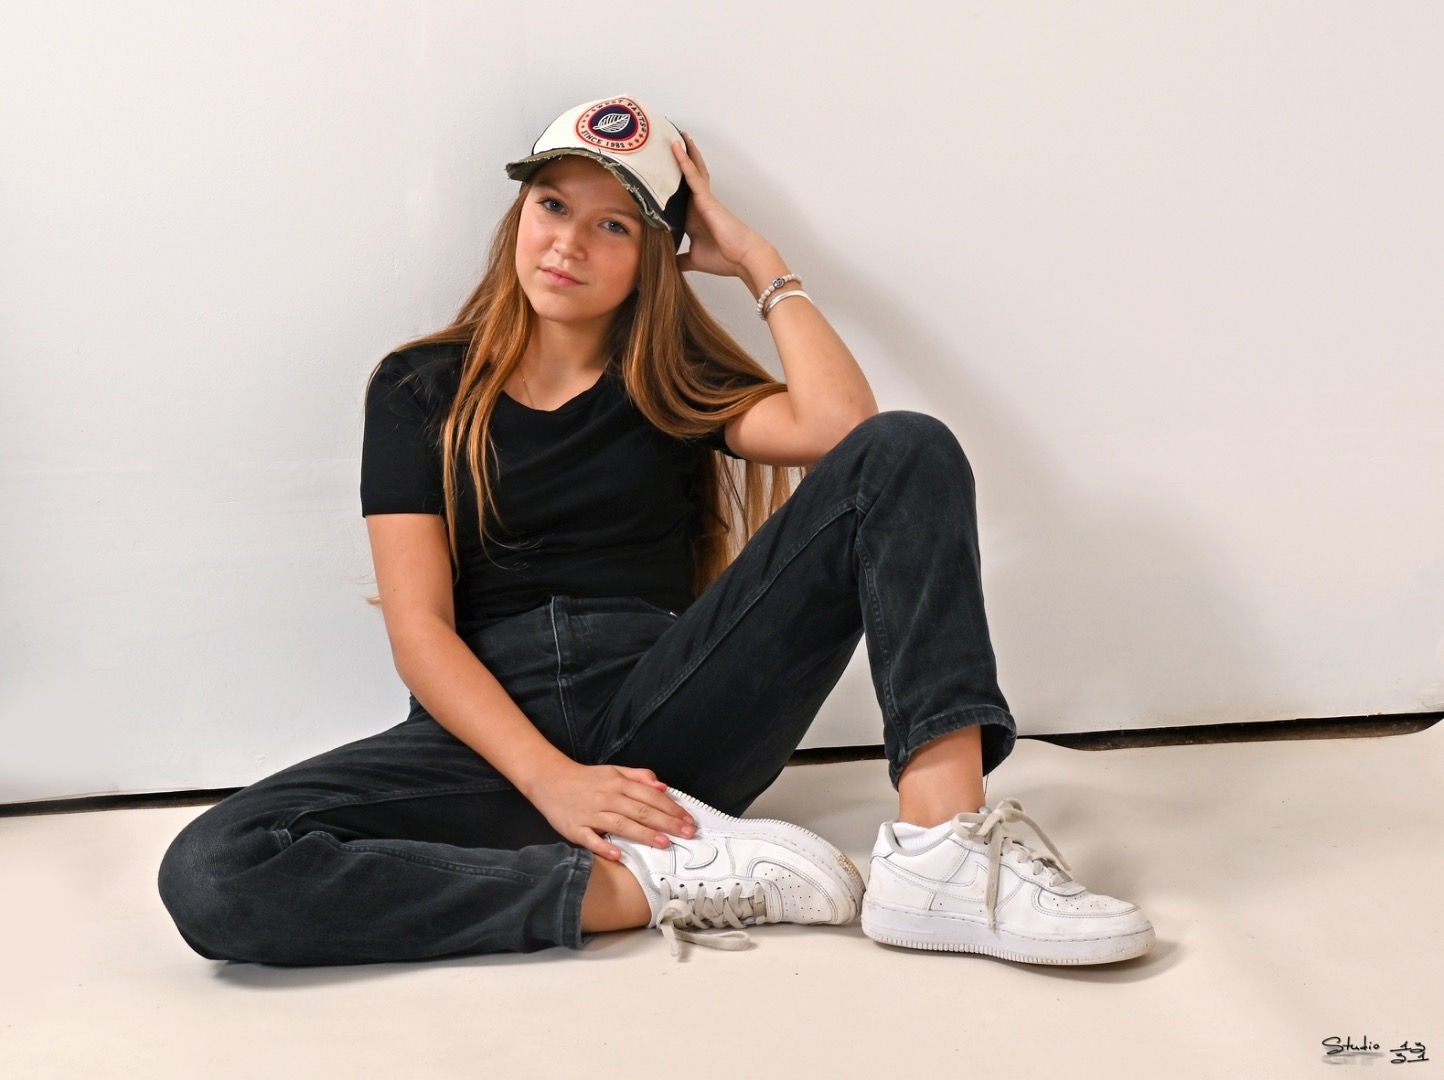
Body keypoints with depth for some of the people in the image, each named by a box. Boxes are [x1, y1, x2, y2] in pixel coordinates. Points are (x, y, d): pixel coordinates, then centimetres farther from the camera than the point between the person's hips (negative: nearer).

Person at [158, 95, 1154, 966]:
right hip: (494, 730, -1)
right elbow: (420, 629, -3)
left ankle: (941, 849, -31)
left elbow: (841, 425, -9)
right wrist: (551, 781, -19)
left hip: (667, 718, 2)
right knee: (210, 875, -31)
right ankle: (658, 883, -27)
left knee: (907, 455, -14)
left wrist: (756, 258, 4)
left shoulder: (670, 382, 13)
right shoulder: (421, 389, 9)